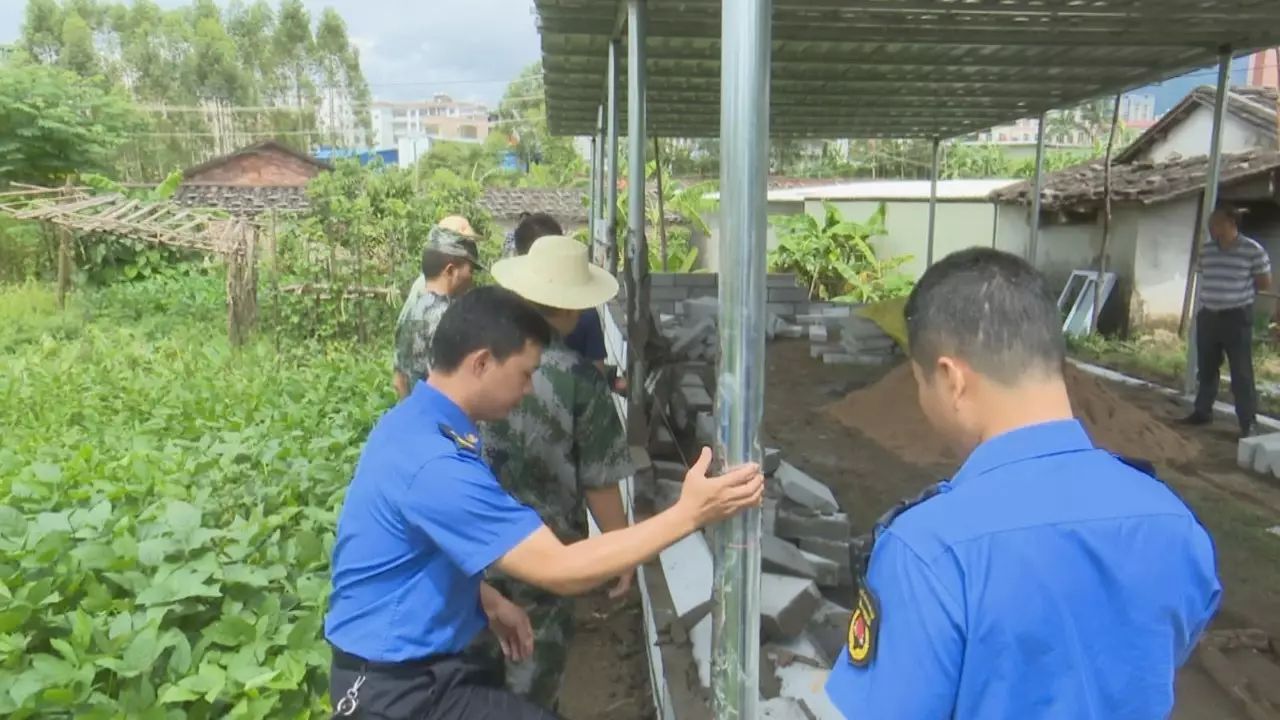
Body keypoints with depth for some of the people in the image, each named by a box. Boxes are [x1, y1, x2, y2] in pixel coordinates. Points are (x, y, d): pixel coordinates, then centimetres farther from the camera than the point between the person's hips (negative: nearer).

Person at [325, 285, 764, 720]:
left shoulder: (416, 422, 3)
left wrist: (489, 602, 7)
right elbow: (561, 569, -30)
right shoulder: (434, 464, -30)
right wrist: (690, 513, -28)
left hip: (421, 663, 9)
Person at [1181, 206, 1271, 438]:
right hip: (1207, 316, 5)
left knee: (1241, 372, -4)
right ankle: (1203, 411, 26)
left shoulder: (1253, 250, -10)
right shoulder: (1206, 250, 6)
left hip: (1237, 317, -5)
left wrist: (1240, 288, 0)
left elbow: (1265, 282, -4)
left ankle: (1249, 423, 2)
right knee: (1206, 368, 14)